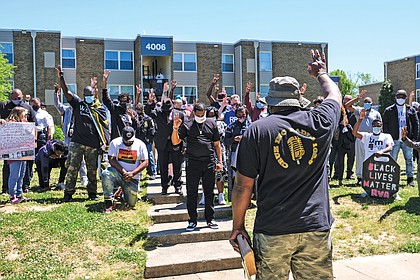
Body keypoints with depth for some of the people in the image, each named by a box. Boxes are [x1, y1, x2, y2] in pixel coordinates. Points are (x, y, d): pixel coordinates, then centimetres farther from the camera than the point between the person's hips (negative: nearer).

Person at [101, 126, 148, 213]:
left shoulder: (140, 144, 0)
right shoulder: (115, 143, -2)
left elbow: (145, 162, -4)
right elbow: (111, 159, -10)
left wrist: (132, 173, -16)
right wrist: (124, 172, -21)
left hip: (133, 178, 1)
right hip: (117, 172, -1)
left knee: (131, 203, -4)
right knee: (106, 174, -35)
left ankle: (124, 192, 32)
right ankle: (109, 202, -22)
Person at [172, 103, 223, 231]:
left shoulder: (212, 124, 10)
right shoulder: (187, 126, 6)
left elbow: (217, 144, 12)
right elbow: (175, 142, 1)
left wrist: (220, 161, 6)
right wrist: (175, 128, -14)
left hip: (209, 162, 1)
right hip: (193, 162, -1)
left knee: (209, 192, 8)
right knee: (191, 193, 3)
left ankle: (210, 219, 19)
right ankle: (192, 221, 14)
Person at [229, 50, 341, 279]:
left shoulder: (257, 131, -6)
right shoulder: (319, 121, 0)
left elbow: (243, 185, -5)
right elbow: (334, 94, 25)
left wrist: (237, 225, 7)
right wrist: (321, 73, 44)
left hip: (272, 231, -2)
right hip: (317, 228, 2)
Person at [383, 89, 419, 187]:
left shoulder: (411, 110, 11)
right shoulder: (389, 110, 5)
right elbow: (385, 124, 4)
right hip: (394, 140, -1)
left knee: (409, 159, 5)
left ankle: (410, 178, 12)